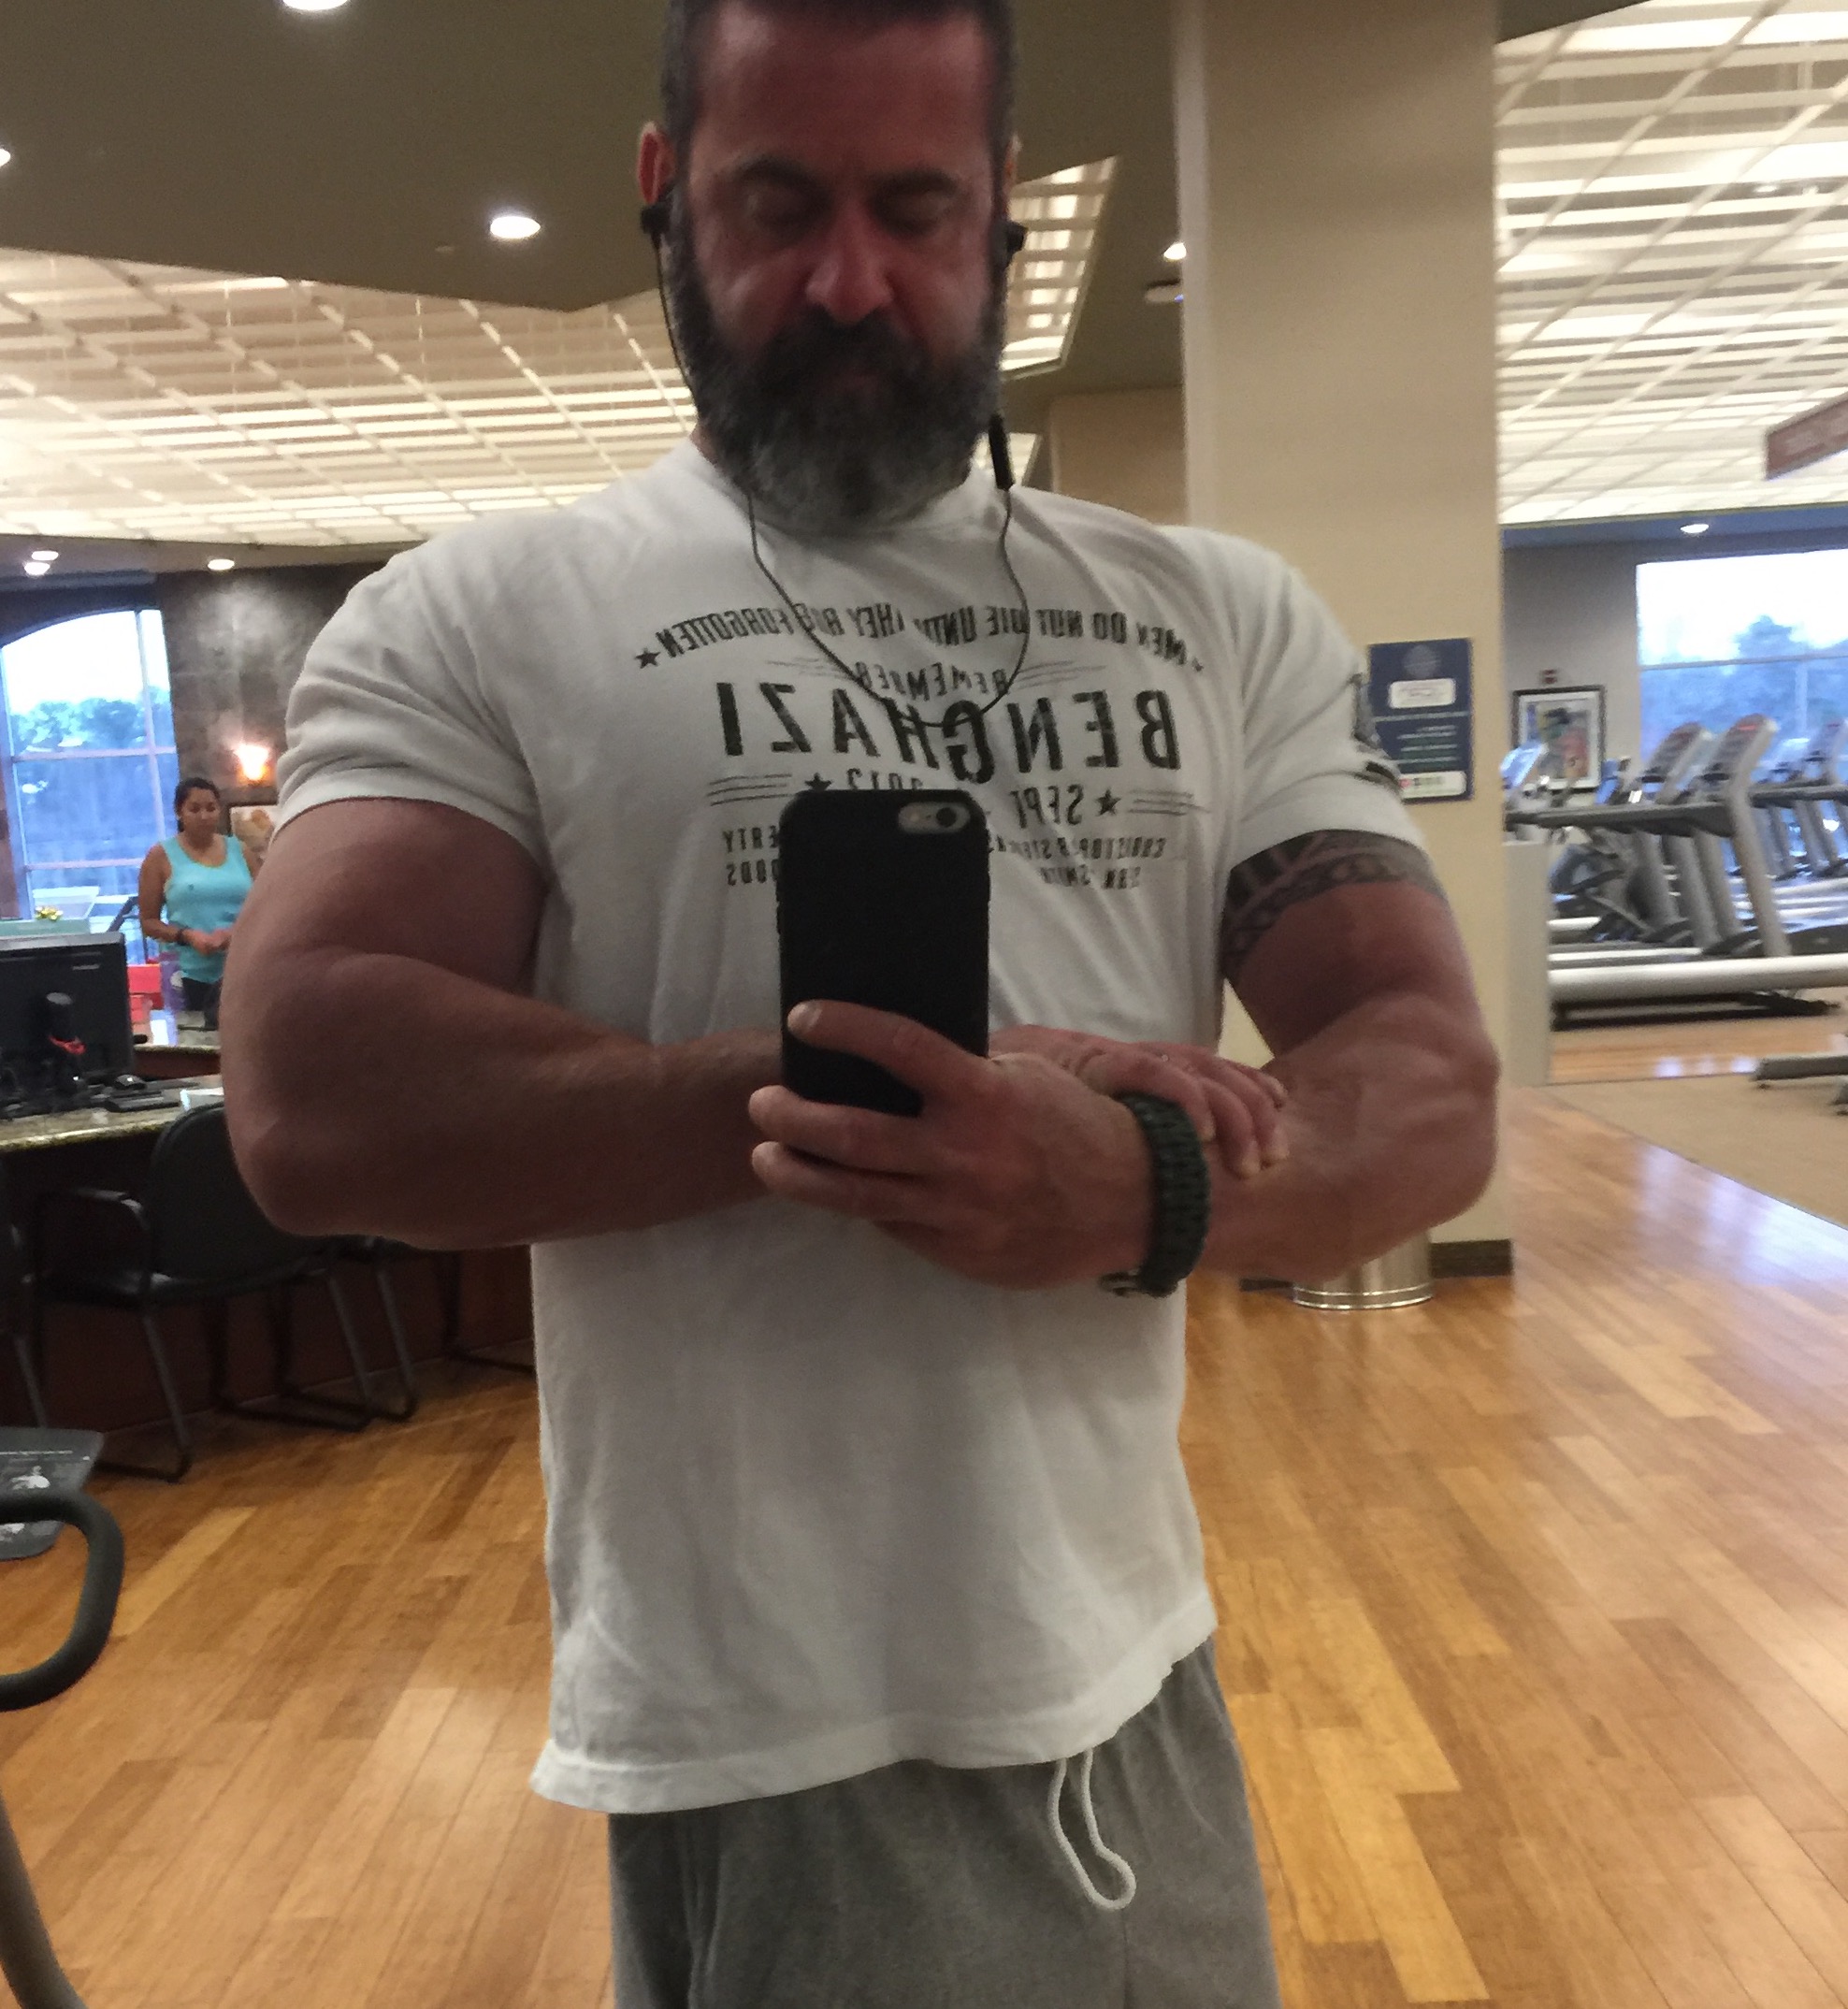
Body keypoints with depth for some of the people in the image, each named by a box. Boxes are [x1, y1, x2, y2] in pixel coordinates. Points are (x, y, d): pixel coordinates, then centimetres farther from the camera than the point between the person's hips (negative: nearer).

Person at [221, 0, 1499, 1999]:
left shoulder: (1227, 616, 4)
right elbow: (313, 1099, -16)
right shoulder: (473, 616, -4)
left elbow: (1431, 1084, -2)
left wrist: (1148, 1188, -24)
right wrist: (875, 1092, -22)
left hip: (1147, 1685, 4)